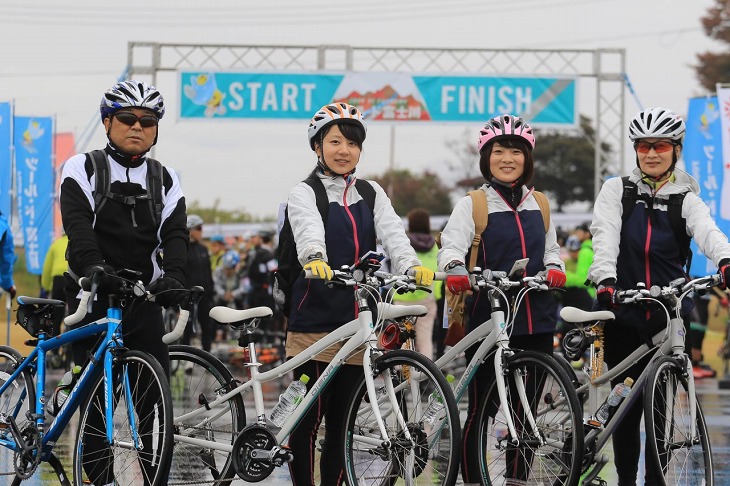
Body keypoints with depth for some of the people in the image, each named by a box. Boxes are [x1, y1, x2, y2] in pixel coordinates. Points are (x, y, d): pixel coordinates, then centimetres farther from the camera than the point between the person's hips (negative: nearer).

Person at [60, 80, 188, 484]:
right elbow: (77, 224, -16)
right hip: (93, 297, -3)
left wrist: (174, 275, -24)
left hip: (144, 298, 3)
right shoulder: (82, 169, 0)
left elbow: (174, 234, -3)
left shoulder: (165, 180, 10)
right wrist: (94, 265, -35)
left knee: (156, 395, -3)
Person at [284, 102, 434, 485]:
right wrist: (315, 260, -45)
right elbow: (308, 231, -22)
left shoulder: (371, 194, 13)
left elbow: (393, 234, -5)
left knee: (343, 420, 7)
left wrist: (412, 266, -26)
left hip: (358, 320, 4)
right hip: (316, 319, -4)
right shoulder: (305, 194, 0)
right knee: (308, 418, -5)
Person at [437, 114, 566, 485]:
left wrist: (554, 268, -2)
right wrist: (454, 269, -37)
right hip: (488, 318, -4)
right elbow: (452, 244, -15)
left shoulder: (539, 205, 13)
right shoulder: (473, 204, -1)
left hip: (536, 319, 4)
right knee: (481, 410, -4)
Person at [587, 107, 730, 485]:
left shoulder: (686, 199, 5)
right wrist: (605, 278, -29)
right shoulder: (617, 190, 5)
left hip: (668, 315, 1)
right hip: (623, 314, -1)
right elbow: (605, 235, -10)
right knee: (627, 404, 1)